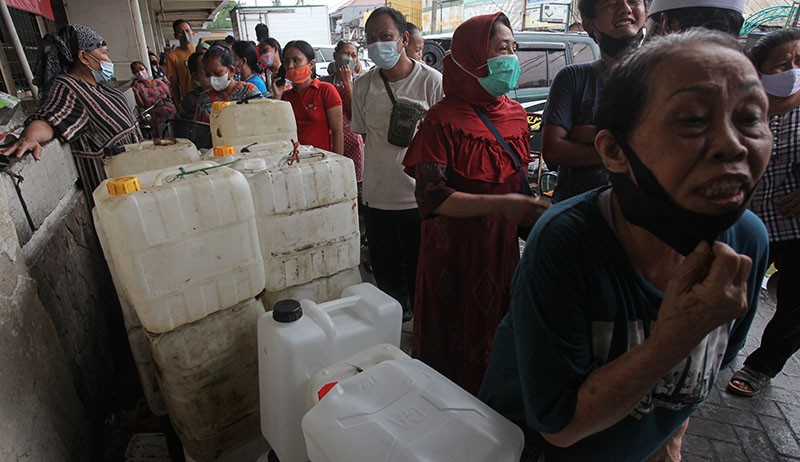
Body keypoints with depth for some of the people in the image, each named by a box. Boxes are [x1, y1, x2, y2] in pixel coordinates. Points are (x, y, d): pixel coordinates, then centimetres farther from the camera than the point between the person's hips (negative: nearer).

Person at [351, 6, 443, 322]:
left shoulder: (431, 80, -7)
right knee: (386, 275, 19)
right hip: (377, 197, 4)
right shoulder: (363, 85, 4)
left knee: (420, 276, 11)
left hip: (419, 197, -4)